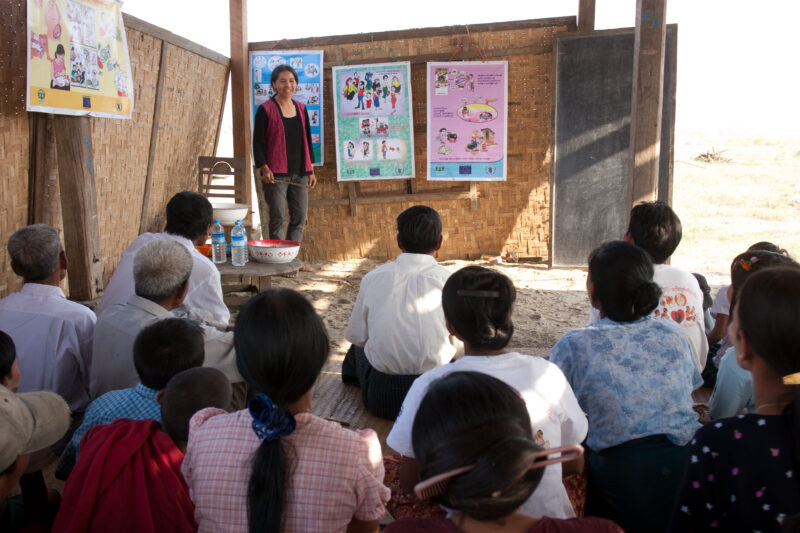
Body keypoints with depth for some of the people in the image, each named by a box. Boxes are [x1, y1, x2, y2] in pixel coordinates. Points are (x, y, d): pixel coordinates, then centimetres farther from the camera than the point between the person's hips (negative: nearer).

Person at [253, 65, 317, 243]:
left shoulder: (301, 109, 12)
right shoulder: (265, 109, -4)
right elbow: (258, 142, -5)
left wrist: (311, 170, 12)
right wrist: (264, 169, -14)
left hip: (300, 173, 5)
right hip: (276, 174, -5)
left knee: (300, 217, 6)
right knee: (278, 218, -3)